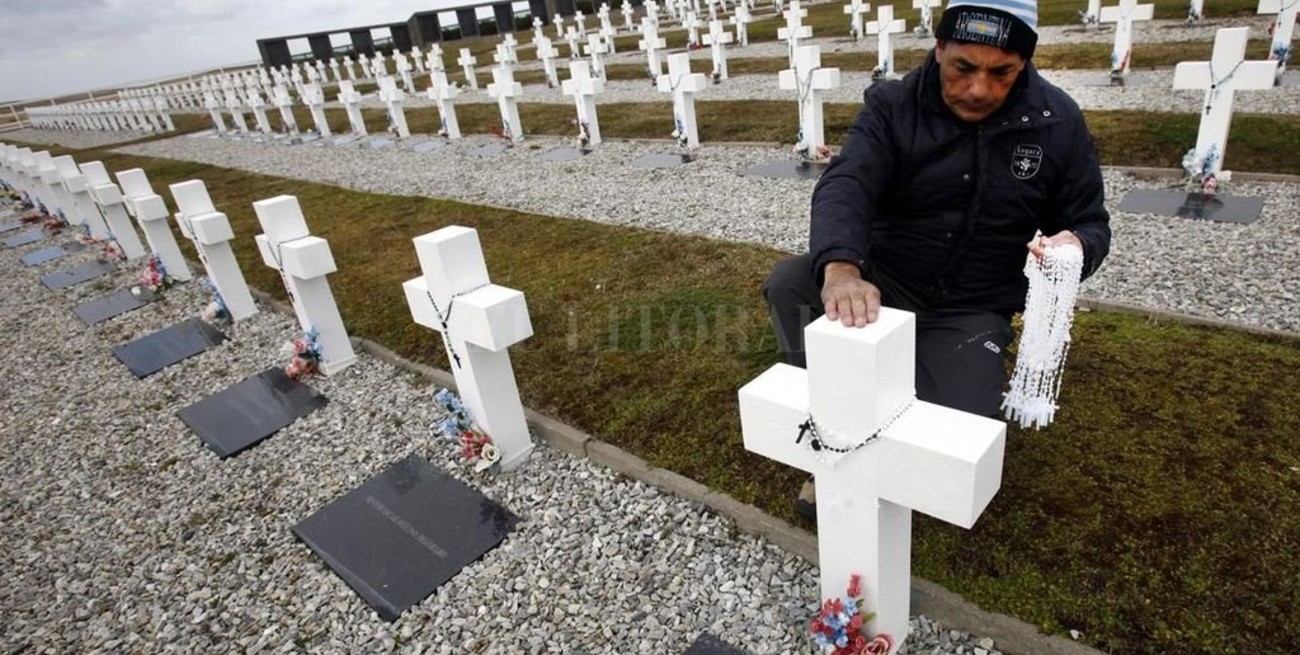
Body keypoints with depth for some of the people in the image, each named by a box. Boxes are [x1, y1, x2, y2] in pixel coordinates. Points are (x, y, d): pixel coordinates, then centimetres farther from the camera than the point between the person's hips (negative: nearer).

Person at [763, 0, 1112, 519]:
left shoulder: (1058, 122, -1)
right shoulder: (891, 106, -9)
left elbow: (1090, 224, 7)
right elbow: (845, 187, -27)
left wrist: (1075, 245, -21)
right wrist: (840, 268, -49)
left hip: (971, 311, 1)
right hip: (880, 283, 0)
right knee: (789, 282, -29)